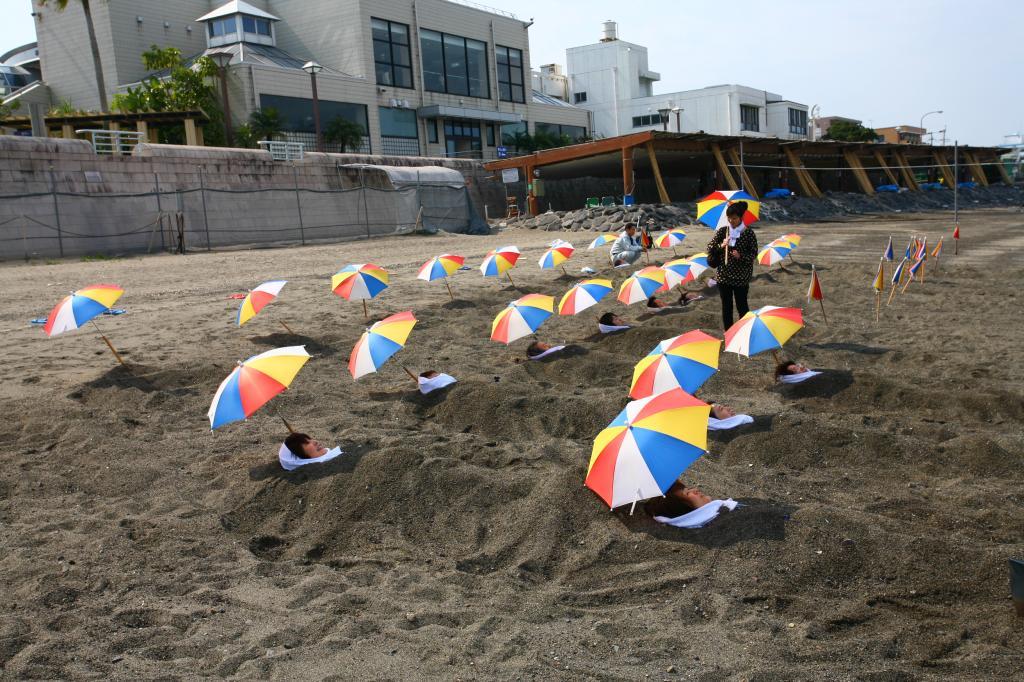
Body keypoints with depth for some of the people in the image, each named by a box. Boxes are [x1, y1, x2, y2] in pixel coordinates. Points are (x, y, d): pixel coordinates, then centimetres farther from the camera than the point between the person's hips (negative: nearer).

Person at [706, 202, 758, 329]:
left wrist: (740, 256, -23)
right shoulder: (722, 231, 1)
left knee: (742, 306, 5)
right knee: (726, 306, 10)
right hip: (723, 275, 3)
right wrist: (721, 246, -16)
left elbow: (754, 254, -6)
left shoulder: (749, 233, -6)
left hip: (741, 277, -3)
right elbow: (709, 247, 3)